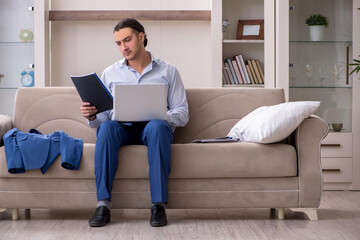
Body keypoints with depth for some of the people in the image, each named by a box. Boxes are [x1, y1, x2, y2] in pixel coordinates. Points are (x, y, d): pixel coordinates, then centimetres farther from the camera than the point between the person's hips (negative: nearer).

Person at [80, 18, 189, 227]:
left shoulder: (168, 71, 11)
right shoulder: (110, 73, 17)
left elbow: (183, 113, 4)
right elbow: (103, 117, 13)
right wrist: (92, 116, -12)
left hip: (154, 128, -1)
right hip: (123, 128, 2)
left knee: (158, 126, -38)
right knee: (107, 128, -34)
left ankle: (159, 205, -38)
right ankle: (103, 205, -38)